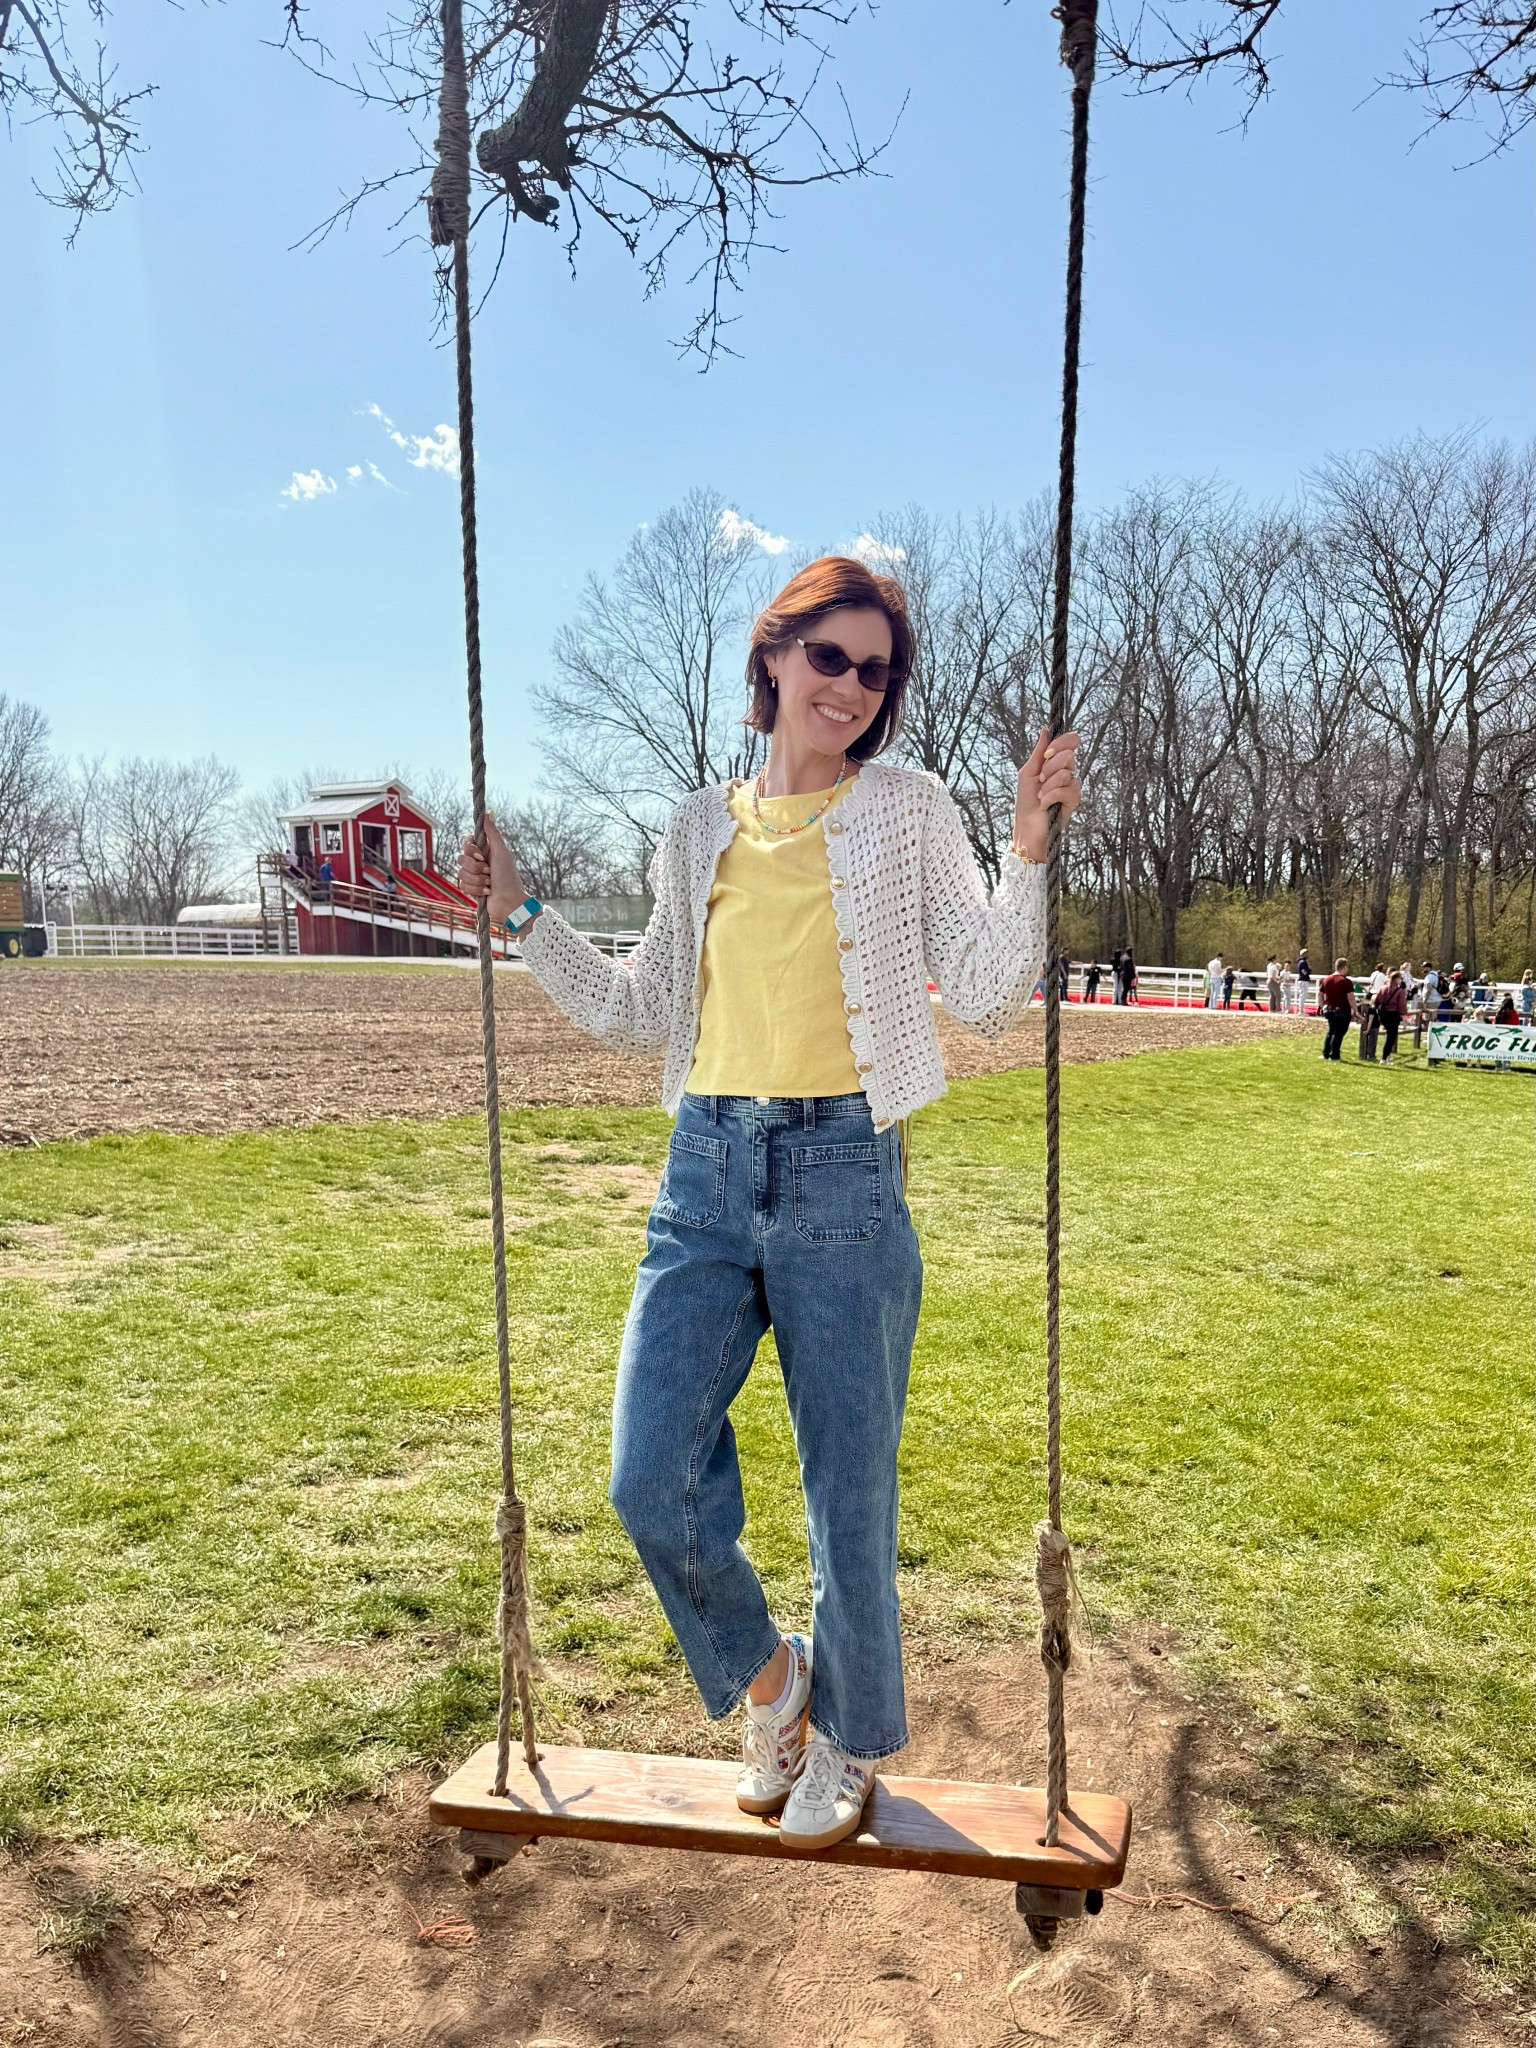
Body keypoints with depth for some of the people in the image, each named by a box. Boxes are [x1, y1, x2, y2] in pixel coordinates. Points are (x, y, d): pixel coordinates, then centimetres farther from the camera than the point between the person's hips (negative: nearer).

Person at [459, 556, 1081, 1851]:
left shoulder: (909, 813, 2)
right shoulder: (704, 830, 11)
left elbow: (989, 999, -4)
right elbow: (642, 1015, 17)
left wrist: (1030, 851, -14)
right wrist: (524, 919, 12)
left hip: (844, 1172, -3)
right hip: (709, 1169, 3)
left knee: (850, 1491, 7)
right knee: (651, 1481, -1)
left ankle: (849, 1739, 35)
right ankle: (764, 1674, 30)